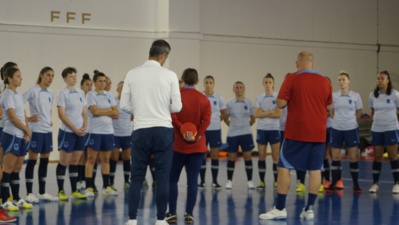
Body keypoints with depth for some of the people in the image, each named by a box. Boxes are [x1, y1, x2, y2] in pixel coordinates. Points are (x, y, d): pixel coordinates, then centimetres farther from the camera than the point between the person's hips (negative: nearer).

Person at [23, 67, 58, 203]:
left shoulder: (51, 93, 11)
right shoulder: (33, 91, -10)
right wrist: (28, 119, -16)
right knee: (32, 160, -2)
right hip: (36, 130, -7)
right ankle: (29, 194, 3)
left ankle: (42, 192, 18)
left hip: (47, 130, 7)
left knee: (45, 161, 10)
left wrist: (49, 120, 10)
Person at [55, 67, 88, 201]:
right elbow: (61, 115, -12)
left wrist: (84, 127, -2)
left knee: (75, 162, 10)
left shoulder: (81, 93, 12)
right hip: (67, 132, -6)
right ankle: (61, 191, 3)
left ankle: (74, 190, 16)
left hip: (81, 132, 6)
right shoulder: (62, 94, -7)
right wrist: (75, 129, -14)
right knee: (64, 162, -2)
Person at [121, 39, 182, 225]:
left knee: (137, 177, 8)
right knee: (163, 177, 6)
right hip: (163, 130, -2)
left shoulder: (132, 74, 1)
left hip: (140, 131, 2)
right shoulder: (169, 75, -4)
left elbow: (124, 104, 3)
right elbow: (176, 107, -2)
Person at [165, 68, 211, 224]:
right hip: (198, 147, 2)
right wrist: (195, 136, -12)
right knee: (192, 180, 4)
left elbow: (172, 117, -16)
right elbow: (206, 120, -8)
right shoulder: (204, 99, 4)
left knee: (172, 179, 8)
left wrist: (183, 130, -15)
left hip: (178, 145, -2)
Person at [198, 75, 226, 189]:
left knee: (215, 156, 2)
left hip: (215, 129, 1)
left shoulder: (219, 98, 2)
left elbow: (224, 114, 10)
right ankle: (202, 181, 9)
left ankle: (215, 181, 9)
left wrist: (214, 120, 3)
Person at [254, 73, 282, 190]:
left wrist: (263, 113, -10)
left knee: (276, 156, -1)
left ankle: (276, 181, 5)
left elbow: (278, 114, -11)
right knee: (261, 156, 3)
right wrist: (270, 112, -11)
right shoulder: (259, 98, 6)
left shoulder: (278, 97, -1)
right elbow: (256, 114, -4)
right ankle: (262, 181, 10)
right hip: (262, 129, 2)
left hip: (274, 129, -2)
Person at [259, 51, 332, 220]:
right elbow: (328, 107, 14)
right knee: (315, 170, 6)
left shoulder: (292, 79, -7)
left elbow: (280, 104, -8)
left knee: (284, 167, 3)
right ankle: (309, 209, 6)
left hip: (296, 133, -3)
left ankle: (280, 208, 0)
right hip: (318, 134, 4)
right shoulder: (324, 81, 5)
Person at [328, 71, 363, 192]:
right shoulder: (334, 96, 2)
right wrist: (338, 121, 7)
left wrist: (350, 121, 9)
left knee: (353, 157, 0)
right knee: (335, 157, 4)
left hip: (351, 129, -2)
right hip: (336, 129, 2)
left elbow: (358, 112, 7)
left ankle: (356, 185, 8)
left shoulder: (355, 96, -2)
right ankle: (333, 183, 12)